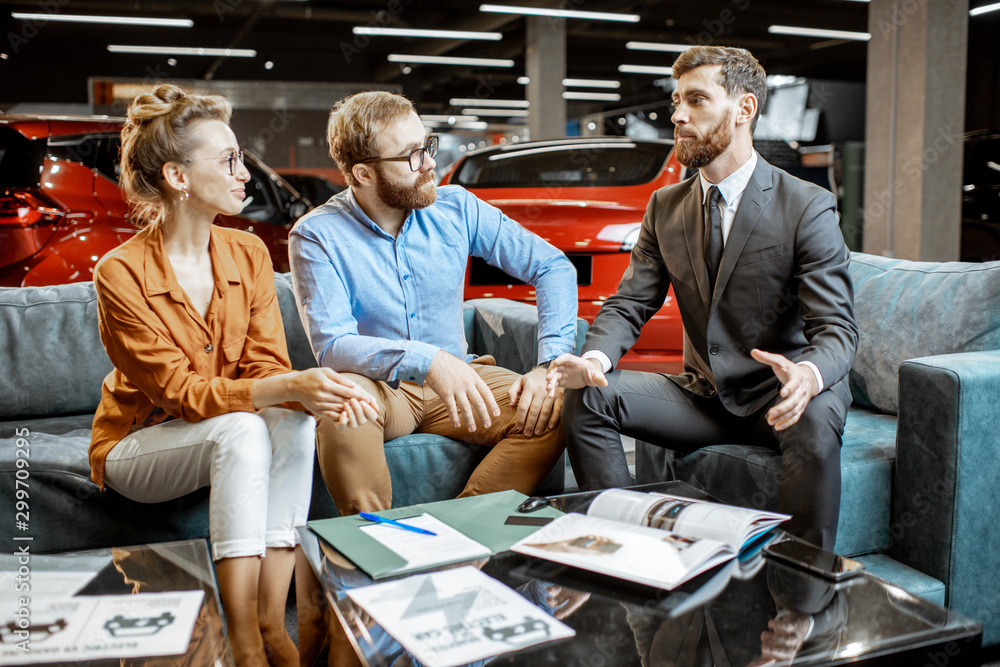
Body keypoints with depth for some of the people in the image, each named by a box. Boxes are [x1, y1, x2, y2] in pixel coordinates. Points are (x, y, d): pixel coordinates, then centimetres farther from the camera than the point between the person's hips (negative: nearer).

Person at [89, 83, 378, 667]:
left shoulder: (249, 254, -3)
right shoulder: (122, 273, -18)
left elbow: (267, 366, -6)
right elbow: (181, 391, -23)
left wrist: (318, 394, -30)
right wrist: (286, 388, -37)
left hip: (231, 435, 4)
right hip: (138, 443, -4)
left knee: (295, 421, -29)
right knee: (242, 431, -34)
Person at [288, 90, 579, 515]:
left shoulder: (456, 208, -1)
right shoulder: (316, 237, -10)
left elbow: (554, 267, 2)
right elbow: (331, 345, -21)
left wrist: (551, 365, -12)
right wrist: (427, 360, -38)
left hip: (457, 380, 3)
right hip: (378, 387, -3)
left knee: (556, 410, -21)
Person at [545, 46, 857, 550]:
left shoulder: (808, 208, -10)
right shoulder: (665, 207, 6)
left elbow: (836, 329, -15)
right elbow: (630, 304, 1)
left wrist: (807, 375, -41)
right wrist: (595, 358, -23)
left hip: (777, 395, -4)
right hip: (703, 395, 4)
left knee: (815, 421, -37)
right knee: (586, 399, -16)